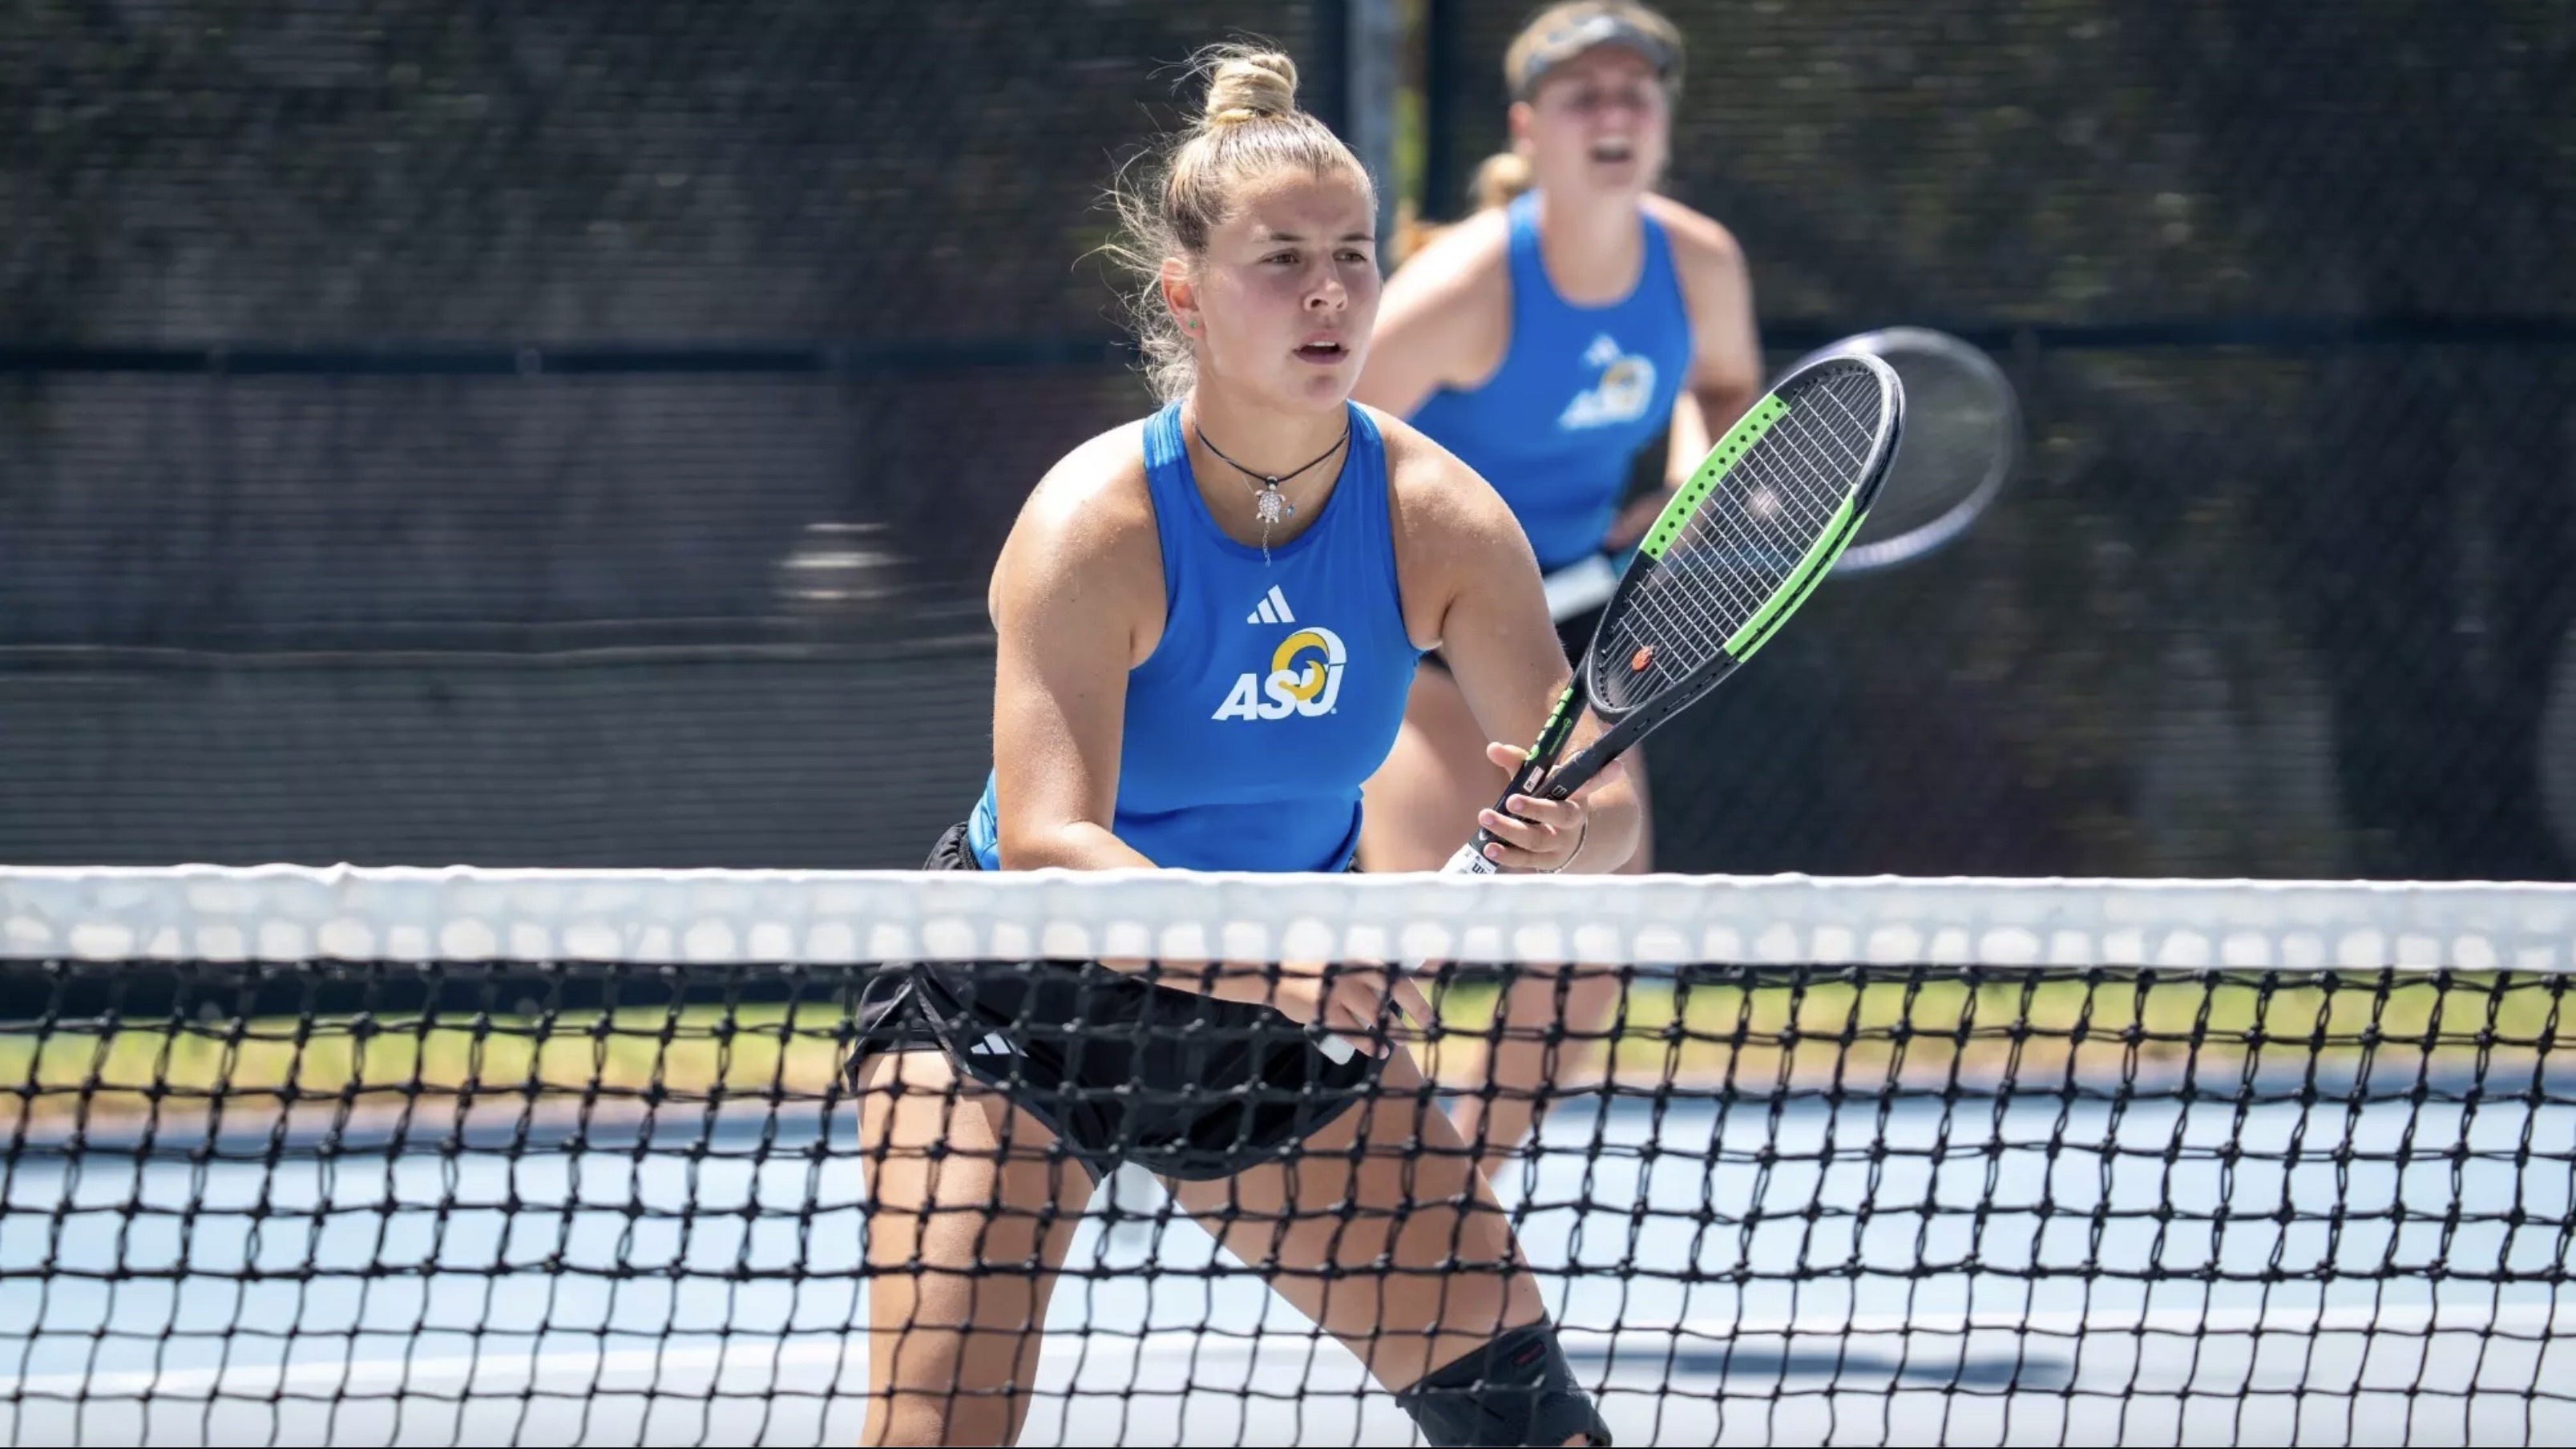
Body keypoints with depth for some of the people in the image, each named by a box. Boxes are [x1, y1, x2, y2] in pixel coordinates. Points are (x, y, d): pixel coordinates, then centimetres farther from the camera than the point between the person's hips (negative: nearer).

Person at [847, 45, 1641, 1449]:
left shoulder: (1437, 518, -15)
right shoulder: (1094, 526, -26)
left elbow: (1598, 805, -15)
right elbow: (1048, 845, -37)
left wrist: (1564, 840, -41)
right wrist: (1261, 961, -54)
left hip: (1275, 1016, 4)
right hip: (1007, 1008, -4)